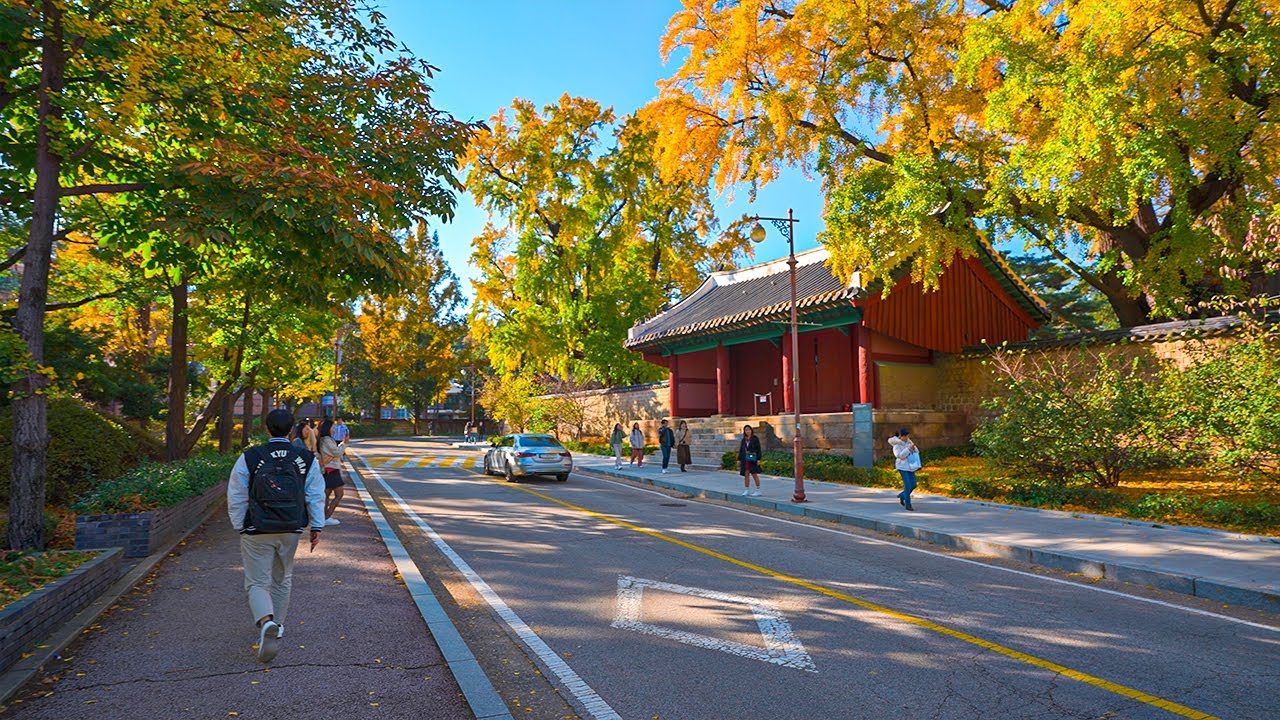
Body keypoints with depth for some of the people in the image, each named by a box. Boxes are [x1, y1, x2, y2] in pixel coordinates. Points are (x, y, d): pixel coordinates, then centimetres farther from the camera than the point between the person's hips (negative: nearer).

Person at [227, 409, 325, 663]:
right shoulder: (307, 458, -2)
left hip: (257, 532, -2)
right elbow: (316, 496, 0)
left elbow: (236, 499, -1)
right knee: (282, 580, 21)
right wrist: (316, 526, 7)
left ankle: (266, 622, -21)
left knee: (257, 583, 4)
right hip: (291, 530, 3)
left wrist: (240, 527, 11)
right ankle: (277, 626, 32)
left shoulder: (248, 458, -7)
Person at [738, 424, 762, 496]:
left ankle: (758, 491, 4)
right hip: (745, 459, 4)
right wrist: (739, 459, 8)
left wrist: (759, 459, -11)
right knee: (746, 475, 3)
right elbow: (741, 450, 13)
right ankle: (747, 491, 9)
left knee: (754, 474, -3)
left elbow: (758, 449, -4)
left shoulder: (755, 438, -2)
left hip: (753, 459, -4)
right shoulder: (744, 440, 11)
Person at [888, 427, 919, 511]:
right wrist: (909, 449, -25)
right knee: (908, 485, -10)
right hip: (902, 466, -7)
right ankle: (908, 505, 0)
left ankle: (902, 496, 29)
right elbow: (899, 455, -22)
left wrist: (913, 448, -9)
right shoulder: (896, 444, -11)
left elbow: (916, 451, 12)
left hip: (910, 466, 7)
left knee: (913, 485, 5)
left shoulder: (908, 442, 9)